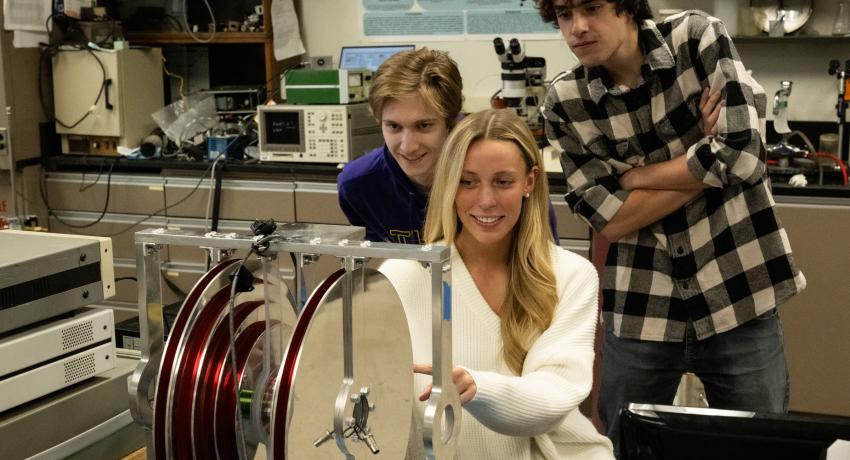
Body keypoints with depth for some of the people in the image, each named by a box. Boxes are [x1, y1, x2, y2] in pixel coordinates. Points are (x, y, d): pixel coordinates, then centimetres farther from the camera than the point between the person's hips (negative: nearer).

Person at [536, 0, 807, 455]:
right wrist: (704, 164, -12)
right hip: (639, 313, 1)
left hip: (738, 299, -1)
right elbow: (610, 219, -9)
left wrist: (634, 177, -8)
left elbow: (741, 155, -16)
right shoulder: (565, 103, -4)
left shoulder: (699, 39, -7)